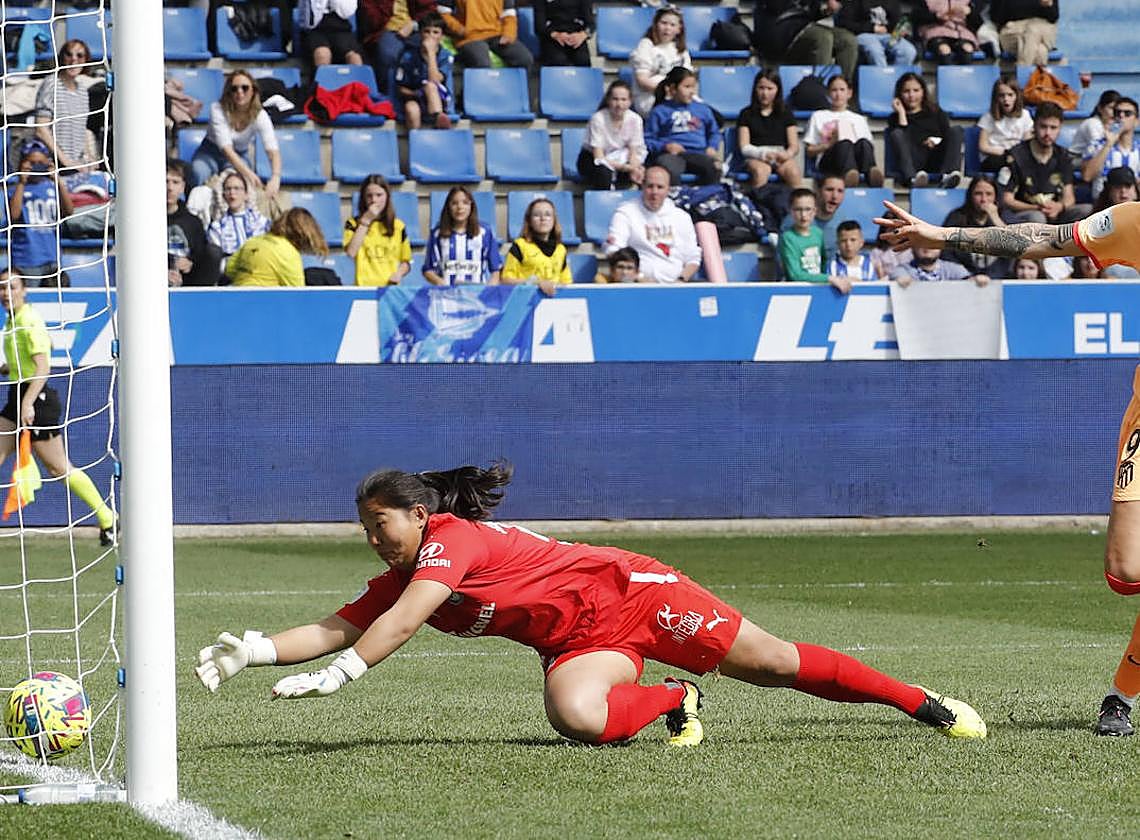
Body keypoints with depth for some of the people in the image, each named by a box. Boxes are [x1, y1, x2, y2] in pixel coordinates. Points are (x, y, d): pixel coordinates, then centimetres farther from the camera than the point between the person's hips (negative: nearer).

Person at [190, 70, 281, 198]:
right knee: (198, 173, -33)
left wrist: (275, 178, -54)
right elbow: (226, 148, -34)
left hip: (240, 155, 1)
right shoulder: (218, 110, -27)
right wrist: (248, 173, -50)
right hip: (211, 152, -1)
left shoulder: (260, 116, -22)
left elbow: (272, 151, -32)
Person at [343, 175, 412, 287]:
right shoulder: (353, 223, 8)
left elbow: (406, 262, 18)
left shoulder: (398, 226, 12)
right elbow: (351, 252, -10)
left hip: (390, 286, 1)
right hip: (364, 287, -1)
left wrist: (399, 274, -4)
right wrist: (366, 221, -7)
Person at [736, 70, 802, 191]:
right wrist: (763, 154, -16)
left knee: (793, 172, -33)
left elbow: (794, 146, 11)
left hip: (781, 156, 1)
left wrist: (787, 154, -14)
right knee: (761, 171, -37)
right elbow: (744, 147, 5)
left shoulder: (785, 112, 18)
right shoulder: (747, 114, 14)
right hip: (755, 157, -1)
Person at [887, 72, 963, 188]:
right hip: (913, 163, -2)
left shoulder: (936, 112, 26)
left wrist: (935, 141, -7)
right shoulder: (895, 117, 20)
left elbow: (949, 138, 12)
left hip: (936, 161, 2)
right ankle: (913, 178, -57)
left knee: (956, 130, -19)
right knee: (896, 134, -27)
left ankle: (946, 176, -49)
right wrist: (901, 113, 4)